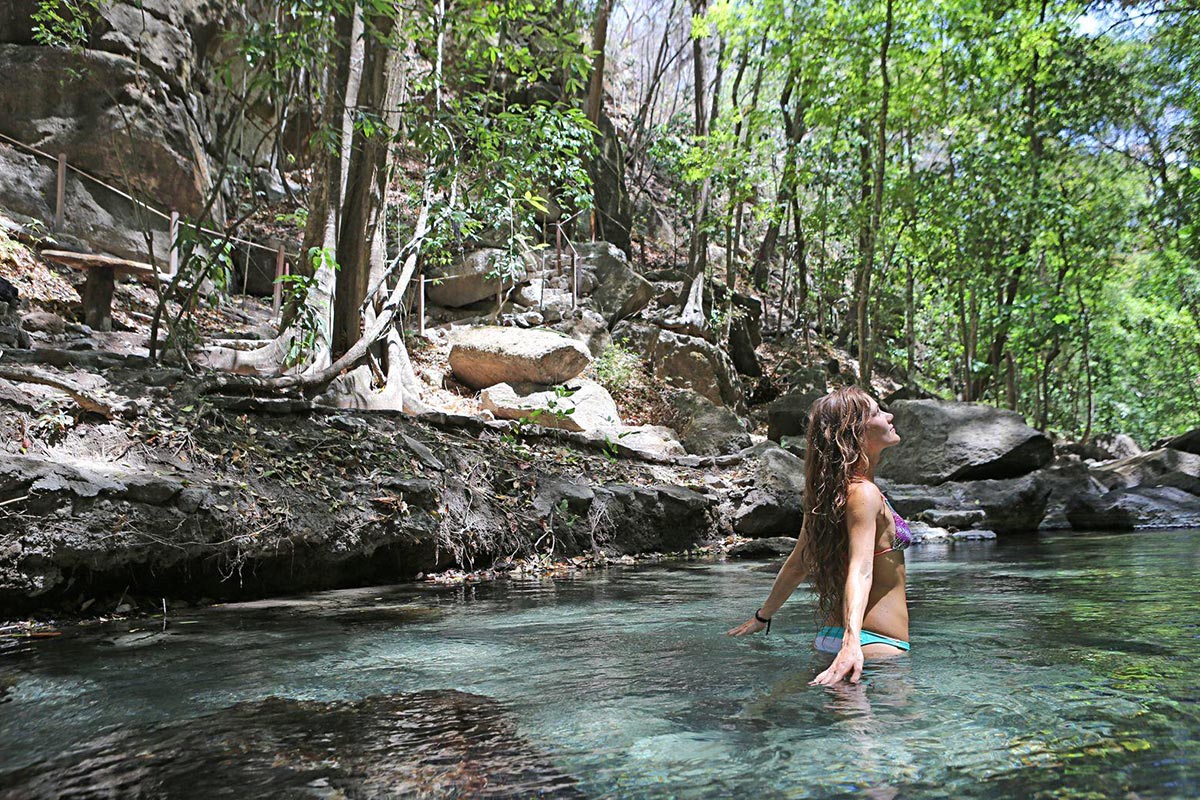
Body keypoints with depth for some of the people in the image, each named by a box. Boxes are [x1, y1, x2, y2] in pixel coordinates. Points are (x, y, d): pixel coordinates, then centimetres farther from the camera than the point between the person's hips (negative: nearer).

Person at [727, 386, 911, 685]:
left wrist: (763, 616, 26)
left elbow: (798, 563, 17)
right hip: (877, 644, -9)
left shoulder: (829, 492, 10)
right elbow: (860, 570, -29)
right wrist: (852, 644, -41)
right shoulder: (864, 493, -16)